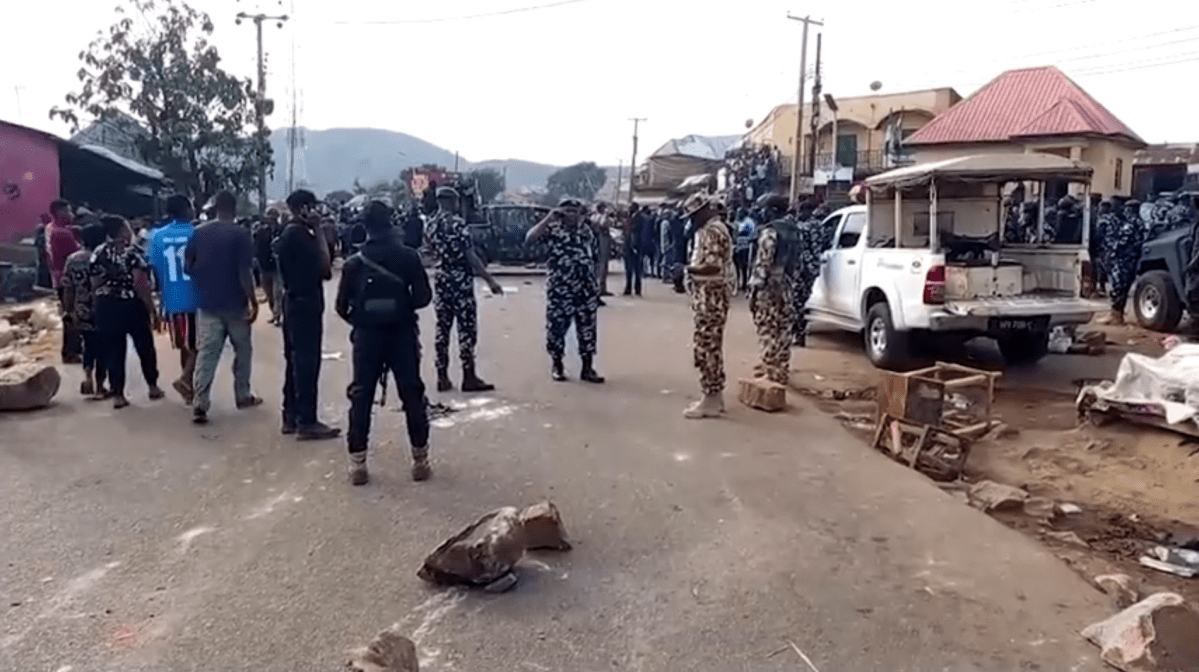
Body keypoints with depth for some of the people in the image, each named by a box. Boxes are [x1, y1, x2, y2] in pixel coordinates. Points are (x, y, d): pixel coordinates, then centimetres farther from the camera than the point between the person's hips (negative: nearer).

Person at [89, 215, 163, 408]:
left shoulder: (98, 254, 4)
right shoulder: (132, 252, -12)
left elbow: (94, 286, 5)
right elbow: (141, 285, -17)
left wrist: (102, 304, 15)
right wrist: (153, 310, -12)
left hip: (107, 307, 4)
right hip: (132, 306, -4)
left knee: (113, 350, 7)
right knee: (145, 346, 13)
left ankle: (117, 395, 7)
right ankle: (153, 387, 22)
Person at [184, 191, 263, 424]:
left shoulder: (199, 232, 3)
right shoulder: (241, 234, -10)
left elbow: (187, 266, 8)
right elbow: (245, 272, -15)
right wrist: (254, 301, -9)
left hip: (207, 302, 3)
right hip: (235, 303, -3)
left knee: (206, 353, 1)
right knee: (243, 349, 16)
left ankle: (200, 404, -7)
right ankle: (242, 396, 24)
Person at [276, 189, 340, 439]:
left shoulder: (287, 234, 13)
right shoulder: (300, 234, -16)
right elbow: (325, 269, -18)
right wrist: (318, 232, -14)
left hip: (294, 301, 10)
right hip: (306, 303, -10)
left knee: (295, 360, 13)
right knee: (307, 362, -6)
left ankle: (291, 417, 19)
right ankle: (306, 422, -2)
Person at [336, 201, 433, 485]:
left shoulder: (354, 263, -2)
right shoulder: (408, 256, -6)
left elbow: (342, 306, 0)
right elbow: (423, 296, -6)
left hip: (367, 336, 1)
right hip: (403, 334, -1)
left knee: (361, 397, 9)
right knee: (412, 395, 8)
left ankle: (357, 463, 9)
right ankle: (420, 460, 13)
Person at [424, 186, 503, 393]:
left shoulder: (430, 225, 8)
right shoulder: (458, 223, -13)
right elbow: (471, 257, -16)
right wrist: (490, 280, -14)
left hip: (441, 280, 7)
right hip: (461, 281, -7)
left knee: (442, 328, 8)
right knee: (467, 328, -2)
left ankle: (442, 377, 10)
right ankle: (469, 378, 0)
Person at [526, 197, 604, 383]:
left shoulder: (586, 231, 10)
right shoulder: (552, 229, -3)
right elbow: (529, 238, -20)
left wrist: (595, 284, 15)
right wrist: (548, 218, -19)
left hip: (586, 290, 4)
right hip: (559, 290, -3)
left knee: (587, 328, 5)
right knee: (557, 327, 4)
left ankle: (588, 368, 14)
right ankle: (556, 365, 22)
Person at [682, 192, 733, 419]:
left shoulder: (711, 232, -17)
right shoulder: (714, 229, 17)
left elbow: (712, 267, -27)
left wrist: (689, 269, -13)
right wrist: (694, 268, 7)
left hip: (710, 297, -11)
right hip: (712, 296, 11)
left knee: (706, 347, -7)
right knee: (712, 346, 15)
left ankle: (710, 401, -3)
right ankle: (715, 396, 23)